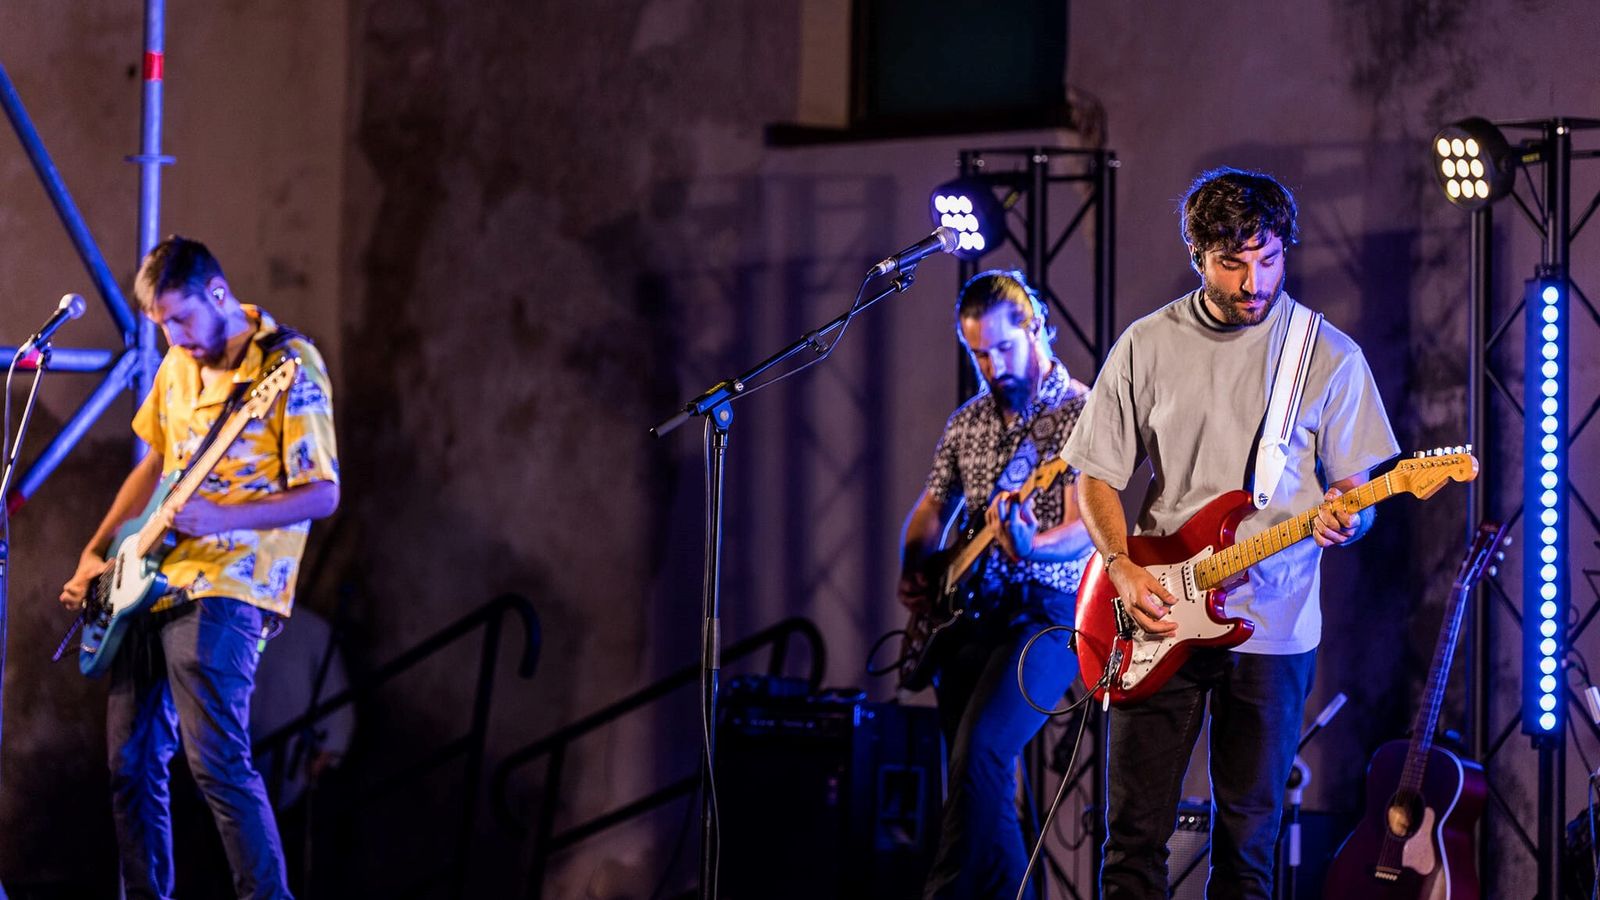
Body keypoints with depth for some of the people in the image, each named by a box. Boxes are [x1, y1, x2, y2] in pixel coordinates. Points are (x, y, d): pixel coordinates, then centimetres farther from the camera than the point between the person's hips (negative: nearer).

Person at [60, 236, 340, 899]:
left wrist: (220, 517, -26)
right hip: (152, 583, 8)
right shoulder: (179, 364, 14)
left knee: (217, 762, -17)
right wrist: (96, 551, 17)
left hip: (224, 589, -8)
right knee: (131, 763, 7)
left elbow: (322, 495, -14)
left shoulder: (289, 365, -10)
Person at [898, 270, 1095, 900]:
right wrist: (913, 574, 5)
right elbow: (929, 512, 25)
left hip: (1047, 616, -7)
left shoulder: (1081, 414, -7)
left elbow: (1086, 529, -18)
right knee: (985, 783, 5)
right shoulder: (968, 422, 14)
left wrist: (1030, 547, -39)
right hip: (966, 614, 7)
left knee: (977, 755, -23)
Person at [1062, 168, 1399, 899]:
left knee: (1247, 839, 4)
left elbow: (1356, 487, 2)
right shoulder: (1146, 346, 3)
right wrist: (1122, 569, -9)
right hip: (1159, 619, 1)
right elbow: (1096, 475, 7)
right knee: (1135, 831, 1)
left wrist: (1345, 519, -22)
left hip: (1273, 626, -1)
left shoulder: (1329, 356, 0)